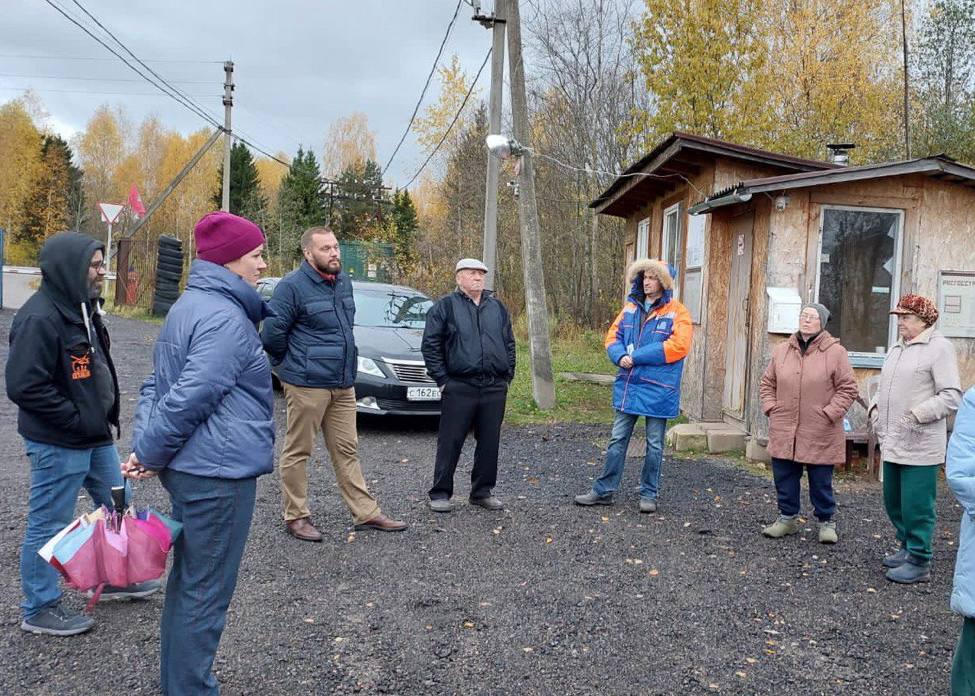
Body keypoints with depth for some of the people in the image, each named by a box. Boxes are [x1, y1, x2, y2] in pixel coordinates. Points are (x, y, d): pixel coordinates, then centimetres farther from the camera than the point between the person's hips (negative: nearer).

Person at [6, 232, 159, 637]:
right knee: (49, 526, 4)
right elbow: (23, 386, -25)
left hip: (96, 436, 10)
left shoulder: (82, 308, 9)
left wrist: (104, 417, 11)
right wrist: (78, 420, -20)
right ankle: (39, 609, 20)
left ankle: (115, 579, 39)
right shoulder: (40, 318, -22)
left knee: (118, 507, 21)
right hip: (58, 444, -10)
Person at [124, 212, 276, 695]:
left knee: (187, 579, 21)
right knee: (206, 592, 2)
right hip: (218, 474, -10)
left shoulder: (191, 305, 13)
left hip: (190, 469, 10)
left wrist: (145, 446, 5)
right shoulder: (225, 319, -19)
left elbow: (157, 384, 14)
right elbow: (189, 398, -23)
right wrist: (150, 455, -10)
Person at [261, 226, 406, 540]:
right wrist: (292, 365, -1)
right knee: (298, 451, 4)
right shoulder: (293, 286, -13)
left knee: (346, 450, 12)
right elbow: (272, 333, -13)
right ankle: (296, 517, 15)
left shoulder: (344, 282, 11)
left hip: (344, 384, 7)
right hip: (307, 385, -7)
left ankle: (366, 513, 18)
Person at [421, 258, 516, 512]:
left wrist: (507, 376, 11)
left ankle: (483, 491, 20)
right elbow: (430, 345, -1)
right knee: (450, 442, -1)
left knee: (489, 443, 8)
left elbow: (510, 344, 20)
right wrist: (443, 380, -6)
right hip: (459, 388, -4)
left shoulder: (498, 307, 15)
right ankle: (440, 493, 9)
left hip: (495, 388, 4)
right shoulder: (444, 307, 2)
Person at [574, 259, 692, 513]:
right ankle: (604, 490, 18)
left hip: (657, 390, -5)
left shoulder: (677, 312, -8)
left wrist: (636, 357, -19)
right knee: (617, 440, 10)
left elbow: (679, 345, -19)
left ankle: (649, 494, 21)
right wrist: (620, 356, -14)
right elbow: (613, 336, 10)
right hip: (627, 387, 5)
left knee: (654, 445, 8)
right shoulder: (631, 307, 9)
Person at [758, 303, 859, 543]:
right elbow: (767, 383, 16)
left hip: (820, 434, -4)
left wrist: (829, 414, -11)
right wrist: (771, 408, 3)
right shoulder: (781, 350, 7)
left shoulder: (835, 352, -5)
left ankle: (826, 522, 23)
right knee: (784, 478, 11)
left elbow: (848, 388, -5)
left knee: (821, 482, 6)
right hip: (784, 431, 4)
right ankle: (788, 518, 27)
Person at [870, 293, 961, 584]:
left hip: (920, 446, -8)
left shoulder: (939, 347, -9)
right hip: (893, 444, 8)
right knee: (894, 502, 17)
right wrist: (876, 407, 9)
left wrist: (917, 414, -21)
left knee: (916, 506, -3)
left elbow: (951, 396, -14)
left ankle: (919, 562, 8)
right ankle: (908, 547, 33)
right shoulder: (896, 349, 16)